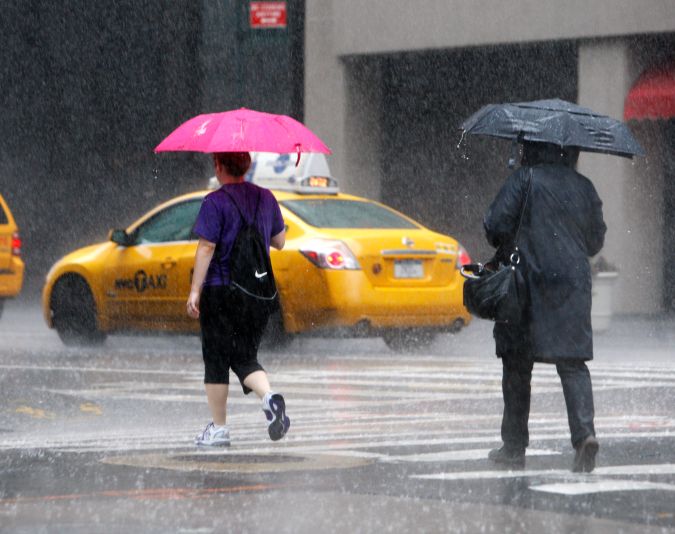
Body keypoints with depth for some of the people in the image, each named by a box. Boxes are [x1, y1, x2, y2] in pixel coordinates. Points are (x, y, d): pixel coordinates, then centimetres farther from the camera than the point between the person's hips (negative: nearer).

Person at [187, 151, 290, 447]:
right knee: (245, 357, 10)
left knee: (216, 359, 5)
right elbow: (279, 241, 16)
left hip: (221, 290, -5)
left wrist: (195, 290, -13)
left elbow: (206, 248, -15)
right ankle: (269, 396, -19)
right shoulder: (266, 198, 7)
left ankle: (218, 428, 7)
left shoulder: (215, 202, -11)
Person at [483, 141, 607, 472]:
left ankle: (514, 447, 12)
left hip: (528, 285, -3)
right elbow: (596, 240, 14)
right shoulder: (584, 188, 7)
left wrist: (506, 246, 10)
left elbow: (496, 225, -12)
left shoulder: (524, 180, -7)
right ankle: (584, 430, -19)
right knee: (573, 364, 3)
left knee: (517, 367, 7)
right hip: (573, 286, 3)